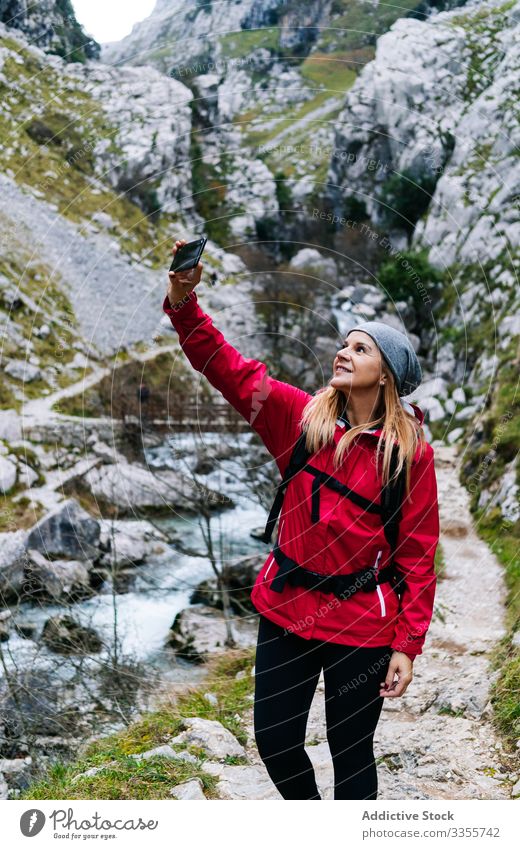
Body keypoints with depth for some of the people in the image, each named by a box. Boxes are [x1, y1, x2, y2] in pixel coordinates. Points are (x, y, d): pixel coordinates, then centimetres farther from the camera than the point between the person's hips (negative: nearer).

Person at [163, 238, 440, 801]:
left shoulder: (410, 451, -10)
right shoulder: (300, 417, -3)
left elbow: (417, 554, -7)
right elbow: (225, 365, -8)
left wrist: (407, 646, -8)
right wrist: (183, 301, -24)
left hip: (361, 622, -3)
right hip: (287, 607, 3)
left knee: (350, 752, 10)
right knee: (274, 741, 13)